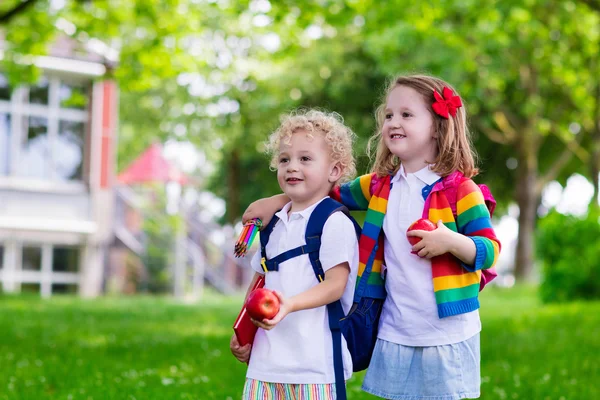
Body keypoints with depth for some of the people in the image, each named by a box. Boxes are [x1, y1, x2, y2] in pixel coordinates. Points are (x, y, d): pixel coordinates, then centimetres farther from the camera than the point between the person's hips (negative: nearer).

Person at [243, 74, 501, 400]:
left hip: (446, 334, -5)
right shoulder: (380, 186, 7)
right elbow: (332, 193, 21)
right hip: (395, 333, 5)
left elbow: (490, 251, -9)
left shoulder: (459, 189, -9)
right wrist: (276, 200, 15)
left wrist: (451, 241, -27)